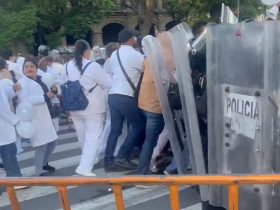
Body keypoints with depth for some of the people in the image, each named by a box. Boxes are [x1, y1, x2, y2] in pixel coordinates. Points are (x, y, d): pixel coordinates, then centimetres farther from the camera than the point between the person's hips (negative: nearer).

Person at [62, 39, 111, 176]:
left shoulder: (67, 66, 0)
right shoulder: (93, 66, -17)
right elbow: (108, 83, -10)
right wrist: (106, 75, 11)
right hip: (92, 108, -6)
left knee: (83, 135, 19)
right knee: (93, 136, -1)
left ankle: (88, 159, 39)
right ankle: (85, 167, -8)